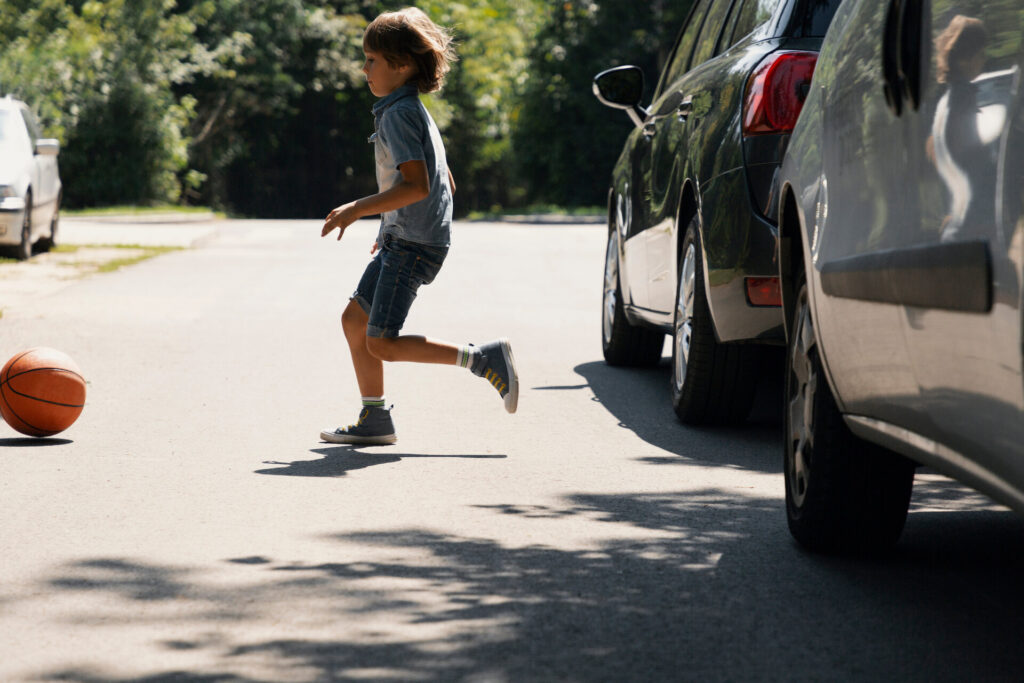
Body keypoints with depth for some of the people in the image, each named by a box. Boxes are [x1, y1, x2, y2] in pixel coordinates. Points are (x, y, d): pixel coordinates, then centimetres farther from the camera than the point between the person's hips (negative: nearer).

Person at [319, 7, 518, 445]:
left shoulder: (399, 113, -14)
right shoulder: (413, 111, 17)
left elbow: (416, 185, -25)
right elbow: (445, 182, 23)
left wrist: (358, 209, -21)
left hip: (413, 244, -10)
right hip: (401, 240, 10)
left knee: (382, 344, -10)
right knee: (354, 319, 12)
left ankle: (482, 359, -9)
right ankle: (374, 421, 15)